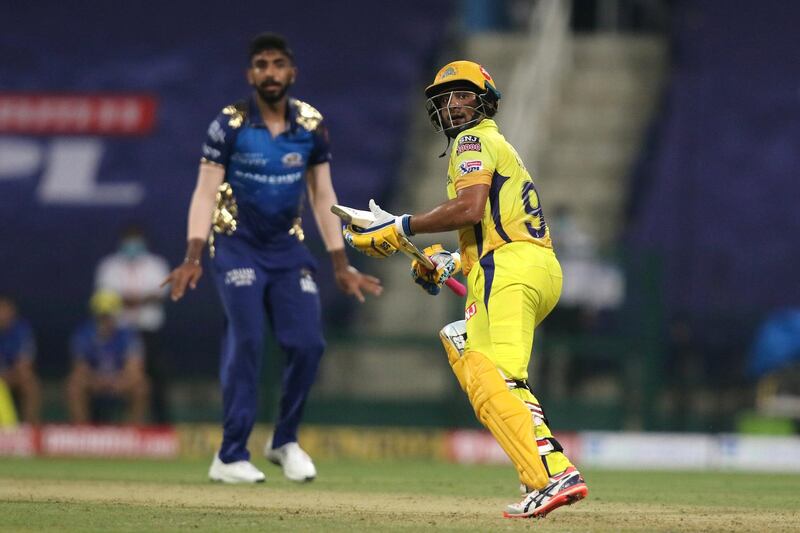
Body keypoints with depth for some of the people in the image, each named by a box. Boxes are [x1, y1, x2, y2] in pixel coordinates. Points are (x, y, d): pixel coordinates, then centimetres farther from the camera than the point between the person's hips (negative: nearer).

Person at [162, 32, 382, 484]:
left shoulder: (311, 125, 2)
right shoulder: (230, 125, -8)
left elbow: (323, 197, 8)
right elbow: (206, 193, -11)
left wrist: (341, 265, 4)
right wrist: (193, 258, -23)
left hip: (288, 248, 4)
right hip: (238, 247, -4)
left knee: (308, 344, -7)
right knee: (247, 342, -15)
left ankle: (285, 441, 14)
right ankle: (231, 457, -10)